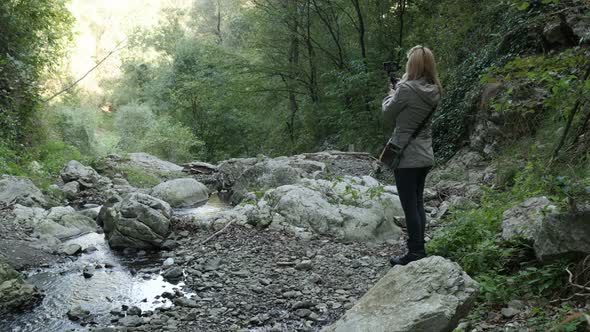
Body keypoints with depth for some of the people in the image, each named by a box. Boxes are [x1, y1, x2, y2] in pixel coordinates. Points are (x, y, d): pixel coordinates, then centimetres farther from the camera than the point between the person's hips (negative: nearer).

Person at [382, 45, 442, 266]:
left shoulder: (406, 89, -18)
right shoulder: (433, 91, 3)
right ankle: (419, 250, 24)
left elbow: (388, 114, -5)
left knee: (410, 206, 1)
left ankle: (415, 253, 8)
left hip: (406, 157, -7)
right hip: (425, 156, 8)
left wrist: (391, 95, 13)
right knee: (418, 203, 16)